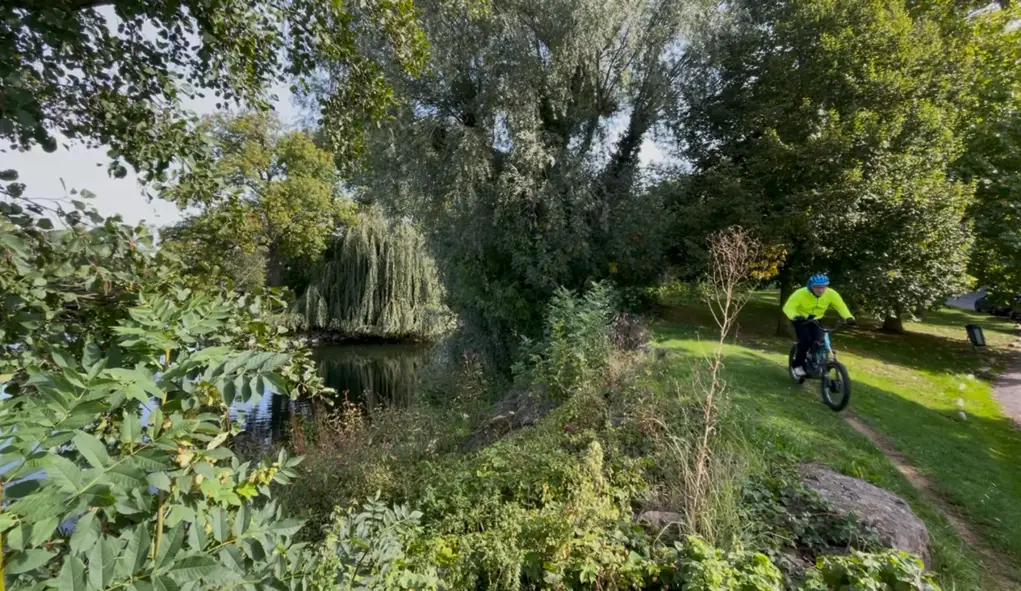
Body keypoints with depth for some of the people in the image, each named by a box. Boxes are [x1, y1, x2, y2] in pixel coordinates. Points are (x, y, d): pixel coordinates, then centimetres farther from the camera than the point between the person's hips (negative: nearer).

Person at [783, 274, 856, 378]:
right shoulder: (801, 293, -31)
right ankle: (797, 365, -3)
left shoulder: (831, 294, -21)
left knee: (819, 342, -12)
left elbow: (841, 306, -18)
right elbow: (788, 307, -34)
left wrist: (849, 317, -37)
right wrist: (795, 316, -54)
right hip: (801, 319, -4)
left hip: (815, 320, 4)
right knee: (806, 341, -20)